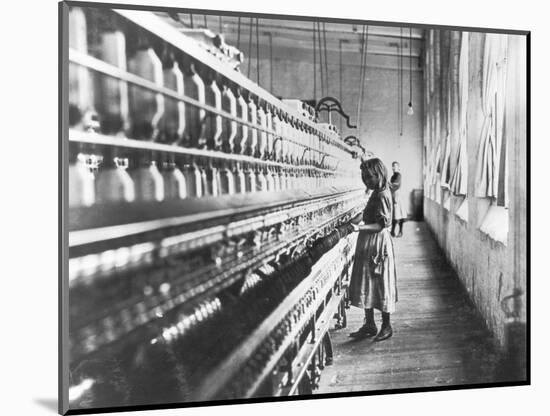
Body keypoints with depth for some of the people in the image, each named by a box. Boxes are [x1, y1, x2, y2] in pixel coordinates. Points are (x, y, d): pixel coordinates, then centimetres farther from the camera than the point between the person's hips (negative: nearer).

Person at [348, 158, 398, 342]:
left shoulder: (382, 195, -17)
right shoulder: (378, 193, 11)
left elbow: (382, 224, -22)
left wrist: (361, 227, -31)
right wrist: (362, 224, 11)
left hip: (378, 244, -9)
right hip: (368, 244, 9)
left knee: (380, 284, 2)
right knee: (366, 285, 12)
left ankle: (386, 326, 15)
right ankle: (369, 324, 22)